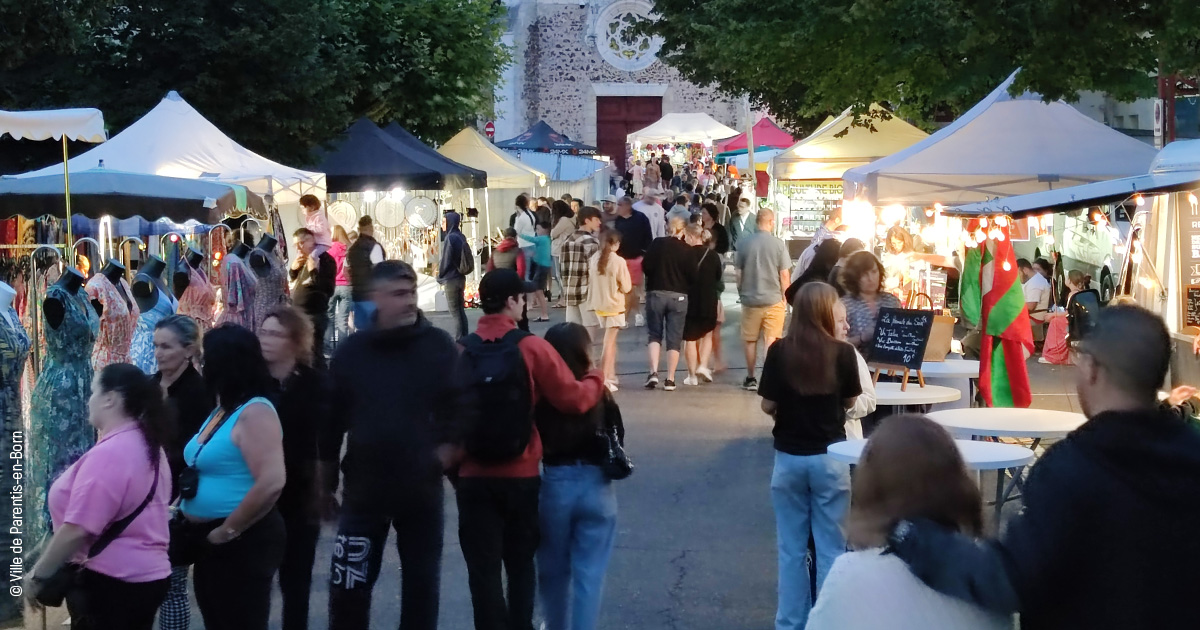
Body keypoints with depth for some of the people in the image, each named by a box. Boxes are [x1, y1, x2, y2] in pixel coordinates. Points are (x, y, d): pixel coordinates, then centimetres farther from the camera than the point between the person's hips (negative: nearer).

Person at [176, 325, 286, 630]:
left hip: (242, 543, -9)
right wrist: (196, 526, 9)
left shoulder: (254, 412, -18)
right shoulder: (222, 411, 11)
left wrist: (228, 530, -20)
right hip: (209, 541, 9)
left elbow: (271, 483, -29)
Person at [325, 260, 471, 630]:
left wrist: (446, 450, -12)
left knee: (422, 582, 11)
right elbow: (331, 420, 3)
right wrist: (327, 481, 4)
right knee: (347, 585, 3)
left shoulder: (439, 346, -4)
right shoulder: (351, 352, 0)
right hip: (364, 487, 1)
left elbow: (461, 406, -3)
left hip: (422, 488, 0)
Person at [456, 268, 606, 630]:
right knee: (520, 565, 18)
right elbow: (573, 399, -12)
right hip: (522, 475, 0)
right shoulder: (531, 347, -10)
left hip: (474, 476, 1)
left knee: (483, 569, 7)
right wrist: (597, 380, 8)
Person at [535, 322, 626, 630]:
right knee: (590, 573, 6)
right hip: (596, 487, 0)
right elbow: (616, 444, 1)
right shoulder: (600, 394, -6)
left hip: (553, 485, 0)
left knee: (553, 569, 20)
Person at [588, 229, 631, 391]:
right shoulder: (618, 261, -16)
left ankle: (611, 375, 23)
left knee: (610, 340, 19)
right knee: (609, 343, -2)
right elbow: (626, 287, -11)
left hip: (598, 304, 5)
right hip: (614, 305, -5)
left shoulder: (593, 259, -2)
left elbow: (591, 281, 8)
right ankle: (604, 379, -4)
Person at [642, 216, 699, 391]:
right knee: (674, 338, 6)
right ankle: (670, 379, 4)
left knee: (655, 335, 11)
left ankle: (653, 372, -6)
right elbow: (693, 276, -7)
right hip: (678, 296, -1)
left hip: (656, 293, 1)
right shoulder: (688, 250, -6)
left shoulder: (656, 244, -5)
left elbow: (646, 266, -7)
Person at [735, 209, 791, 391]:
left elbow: (739, 272, 2)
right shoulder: (778, 244, -9)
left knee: (750, 340, 14)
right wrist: (785, 297, 5)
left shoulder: (744, 242, -4)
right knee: (772, 341, 5)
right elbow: (784, 275, -7)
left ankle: (750, 379, 20)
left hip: (750, 299, 2)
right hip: (773, 299, -2)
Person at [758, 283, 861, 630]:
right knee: (830, 549, 8)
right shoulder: (843, 352, -10)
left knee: (791, 549, 11)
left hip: (789, 458, 1)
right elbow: (850, 402, 3)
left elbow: (767, 406, -2)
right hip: (830, 458, -1)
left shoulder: (779, 351, -8)